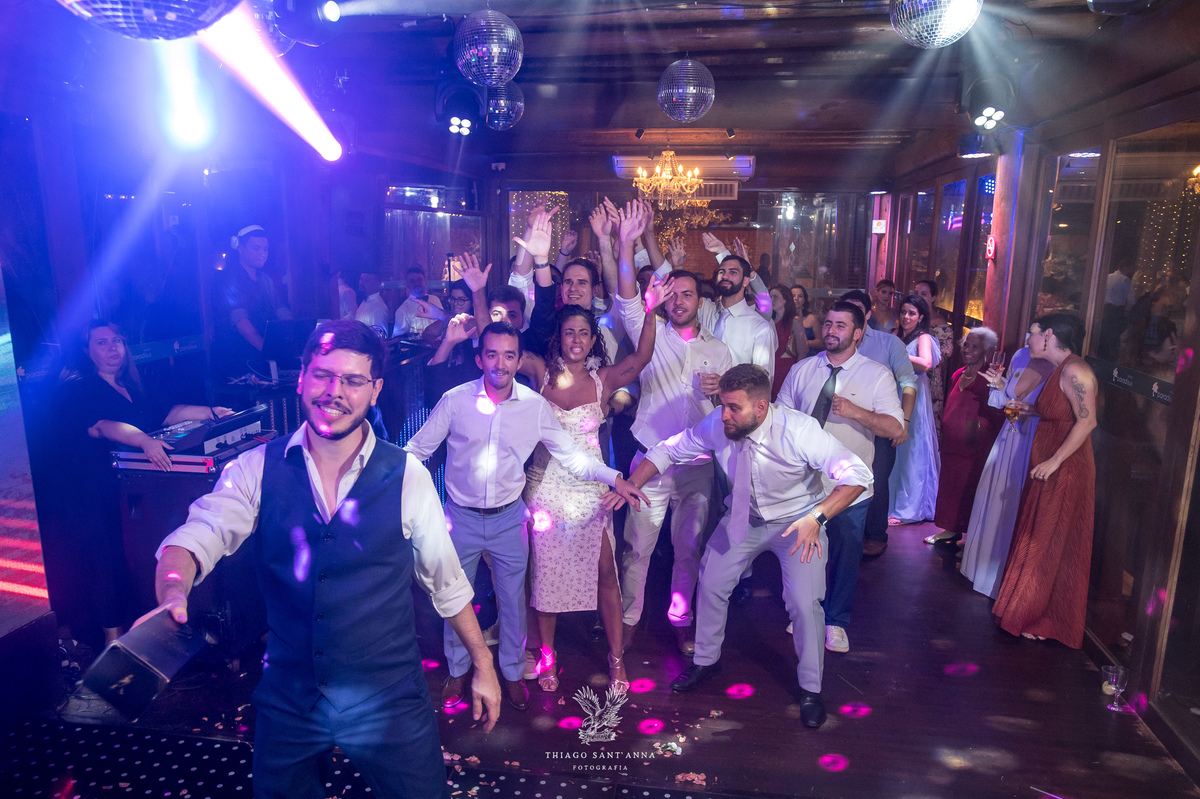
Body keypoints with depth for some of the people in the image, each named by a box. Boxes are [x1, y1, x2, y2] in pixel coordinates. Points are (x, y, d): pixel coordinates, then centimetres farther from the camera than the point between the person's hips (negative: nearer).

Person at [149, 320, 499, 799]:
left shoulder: (407, 476, -12)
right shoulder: (258, 468, -7)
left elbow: (446, 580, -3)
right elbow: (199, 535, -20)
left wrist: (483, 665, 4)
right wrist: (173, 593, -42)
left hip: (389, 704, -2)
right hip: (287, 700, 2)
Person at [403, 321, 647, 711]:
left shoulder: (536, 406, -8)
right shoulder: (455, 400, -11)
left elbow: (571, 455, -3)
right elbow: (417, 448, -1)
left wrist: (613, 477, -14)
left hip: (508, 518, 0)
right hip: (461, 517, 0)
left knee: (513, 599, 12)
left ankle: (513, 672, 37)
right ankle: (458, 671, 39)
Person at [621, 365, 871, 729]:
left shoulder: (797, 431, -34)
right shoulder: (716, 425, -22)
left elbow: (857, 475, -34)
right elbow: (667, 451, -11)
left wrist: (816, 517, -48)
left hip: (798, 522, -4)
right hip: (743, 517, 4)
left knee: (805, 602, -13)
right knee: (711, 583, 5)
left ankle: (810, 689, 13)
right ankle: (706, 660, 32)